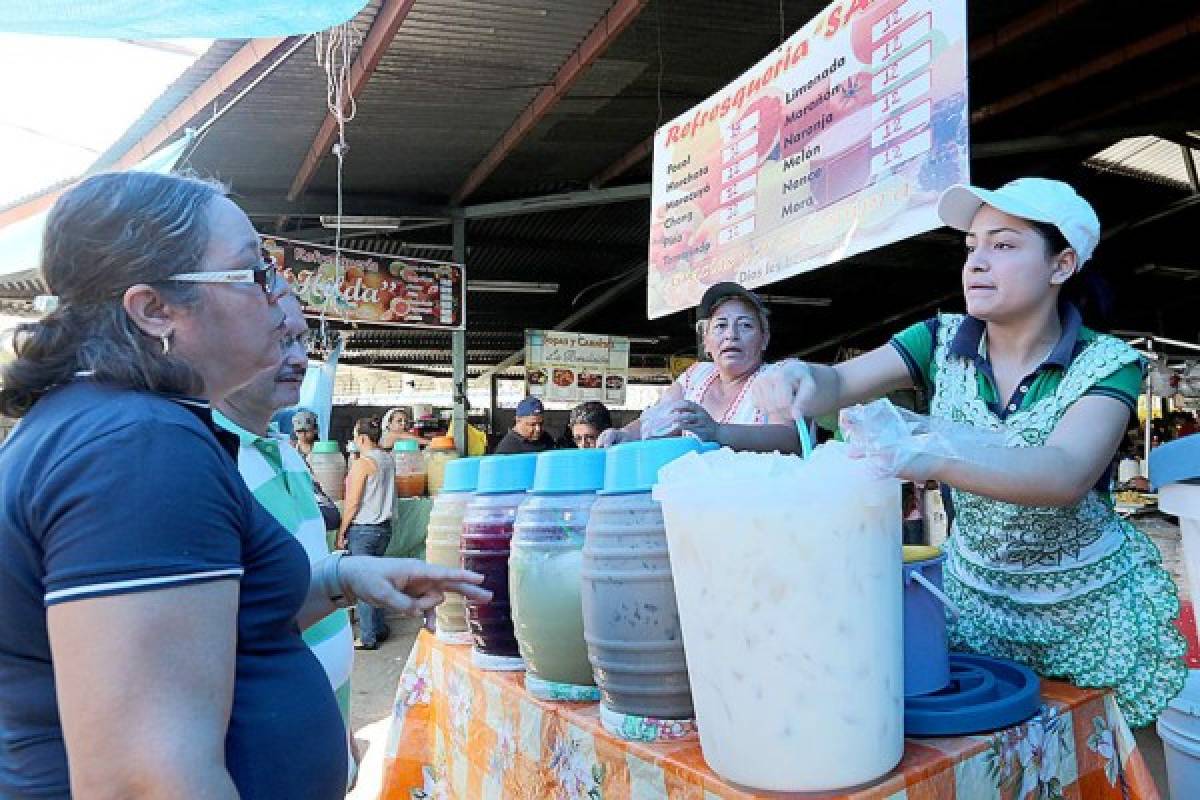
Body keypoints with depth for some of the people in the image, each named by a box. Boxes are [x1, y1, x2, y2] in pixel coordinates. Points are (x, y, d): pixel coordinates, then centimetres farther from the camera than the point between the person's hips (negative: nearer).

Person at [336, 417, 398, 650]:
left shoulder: (362, 463, -16)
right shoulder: (388, 459, 6)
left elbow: (352, 504, -15)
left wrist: (341, 533, -7)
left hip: (363, 529, -8)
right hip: (384, 526, 8)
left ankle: (368, 638, 8)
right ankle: (380, 628, 26)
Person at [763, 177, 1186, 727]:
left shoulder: (1106, 365, -17)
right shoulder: (942, 342, -8)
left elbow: (1066, 473, -35)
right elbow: (839, 383, -17)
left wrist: (931, 457, -52)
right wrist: (803, 380, -42)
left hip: (1095, 605, -2)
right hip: (974, 592, 2)